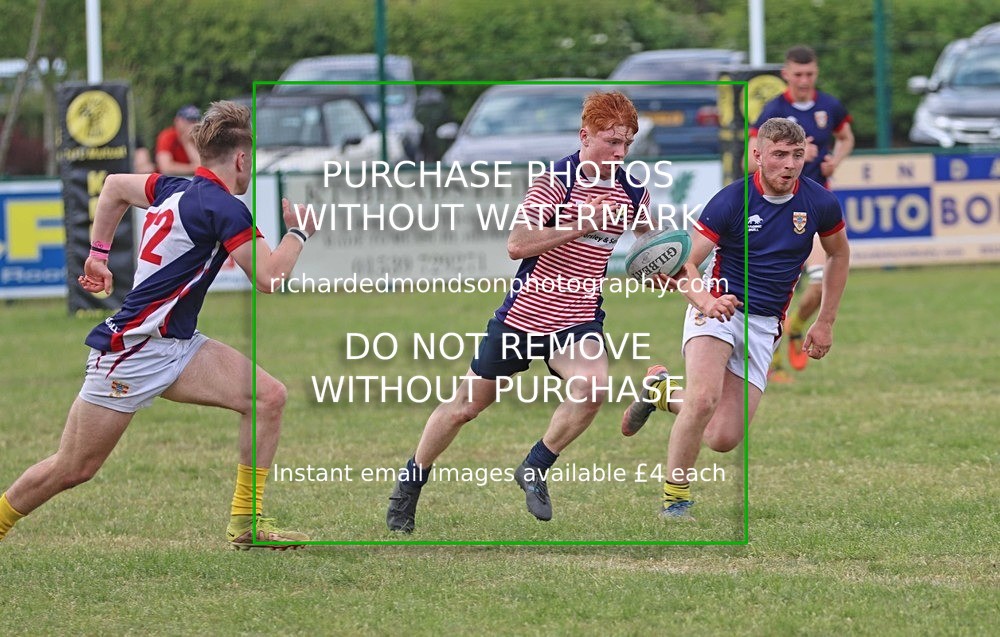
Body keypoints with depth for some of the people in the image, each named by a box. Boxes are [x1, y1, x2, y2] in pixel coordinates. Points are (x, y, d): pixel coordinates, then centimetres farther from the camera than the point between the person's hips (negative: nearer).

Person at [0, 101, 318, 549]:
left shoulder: (176, 190, 9)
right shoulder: (223, 208, -18)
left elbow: (115, 186, 25)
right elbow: (269, 277, -19)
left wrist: (99, 253, 31)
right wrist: (299, 231, -4)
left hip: (176, 344, 9)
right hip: (132, 350, -9)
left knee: (268, 396, -6)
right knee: (72, 470, 0)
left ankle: (245, 523, -1)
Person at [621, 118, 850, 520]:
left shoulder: (819, 203, -5)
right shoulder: (731, 200, -14)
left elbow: (839, 254, 15)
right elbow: (685, 264, -15)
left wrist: (825, 323, 13)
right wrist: (704, 299, -36)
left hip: (765, 326, 3)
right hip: (717, 309, -3)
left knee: (723, 439, -4)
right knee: (704, 397, -32)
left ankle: (663, 391, 27)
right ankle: (675, 499, -12)